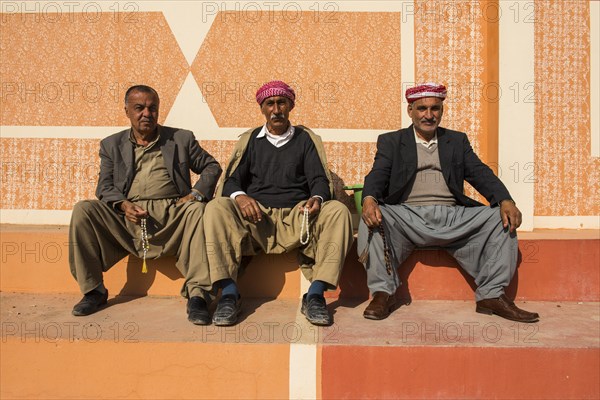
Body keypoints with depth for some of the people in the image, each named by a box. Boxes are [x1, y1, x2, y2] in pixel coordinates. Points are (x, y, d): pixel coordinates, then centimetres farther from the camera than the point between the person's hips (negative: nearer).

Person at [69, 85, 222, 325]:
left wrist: (196, 193, -5)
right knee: (83, 210, -21)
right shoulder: (111, 145, 18)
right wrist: (123, 205, -13)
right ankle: (93, 291, -10)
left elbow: (212, 167, 15)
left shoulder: (182, 139, 15)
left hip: (171, 213, -1)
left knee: (198, 210, -32)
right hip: (127, 215, 2)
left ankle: (196, 294, -31)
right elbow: (104, 187, 10)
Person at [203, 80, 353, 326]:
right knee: (216, 209, -27)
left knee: (338, 211, -28)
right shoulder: (250, 140, 20)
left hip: (298, 215, 0)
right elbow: (231, 180, 12)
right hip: (255, 216, 1)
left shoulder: (305, 139, 18)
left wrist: (317, 199, -17)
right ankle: (229, 294, -30)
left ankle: (315, 294, -30)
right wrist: (240, 196, -13)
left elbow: (319, 180, 8)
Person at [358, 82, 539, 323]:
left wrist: (506, 201, -12)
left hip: (453, 217, 3)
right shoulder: (390, 141, 14)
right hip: (408, 216, -2)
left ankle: (492, 296, -11)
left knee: (502, 218, -17)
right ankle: (382, 293, -20)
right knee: (373, 220, -30)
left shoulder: (457, 141, 21)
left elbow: (481, 174, 8)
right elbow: (377, 175, -1)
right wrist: (369, 200, -26)